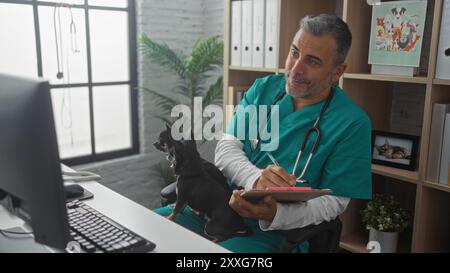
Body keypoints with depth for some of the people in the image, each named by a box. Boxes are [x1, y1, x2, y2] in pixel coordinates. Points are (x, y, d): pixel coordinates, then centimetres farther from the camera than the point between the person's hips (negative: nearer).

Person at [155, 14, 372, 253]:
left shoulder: (352, 124, -7)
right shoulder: (263, 88, 5)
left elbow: (334, 201, -8)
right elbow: (225, 148, 1)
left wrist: (274, 215, -26)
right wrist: (255, 178, -22)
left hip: (275, 231, -4)